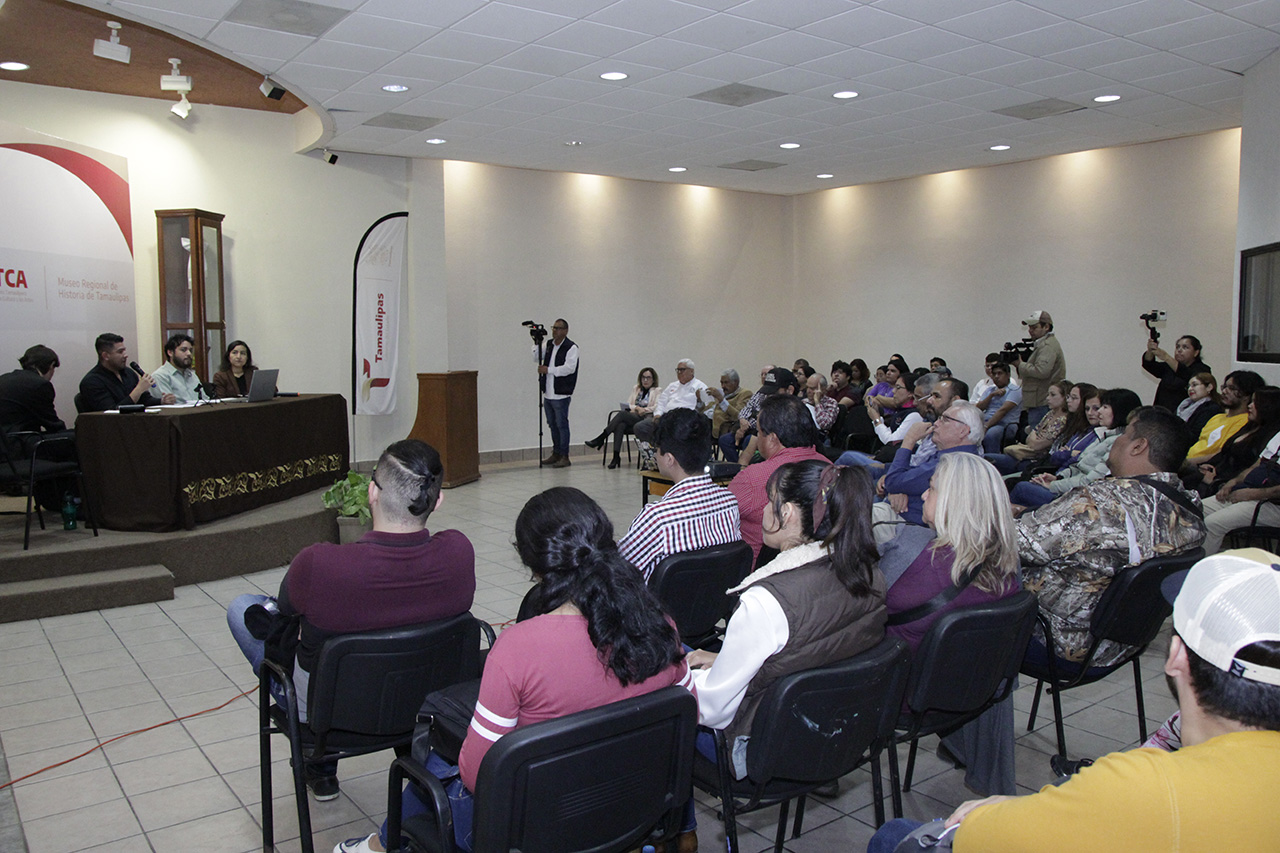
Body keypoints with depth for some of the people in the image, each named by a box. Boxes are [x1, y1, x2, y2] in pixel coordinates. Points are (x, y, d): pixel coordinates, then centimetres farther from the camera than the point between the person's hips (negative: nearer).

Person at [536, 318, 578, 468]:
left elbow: (569, 368, -20)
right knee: (553, 424, 15)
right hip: (548, 393, 8)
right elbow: (536, 356, 21)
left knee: (562, 425, -5)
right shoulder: (549, 345, 15)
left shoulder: (571, 347, -9)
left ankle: (564, 457, 1)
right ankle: (556, 453, 25)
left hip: (561, 394, -8)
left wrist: (548, 370, -19)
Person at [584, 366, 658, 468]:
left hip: (646, 420, -4)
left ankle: (600, 439, -29)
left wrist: (644, 410, -11)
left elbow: (658, 407, -3)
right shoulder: (636, 389, 27)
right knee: (620, 425, -33)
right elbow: (628, 405, 17)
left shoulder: (657, 391, 11)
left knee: (622, 414, -30)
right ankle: (616, 456, -40)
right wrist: (636, 408, -3)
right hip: (631, 419, 4)